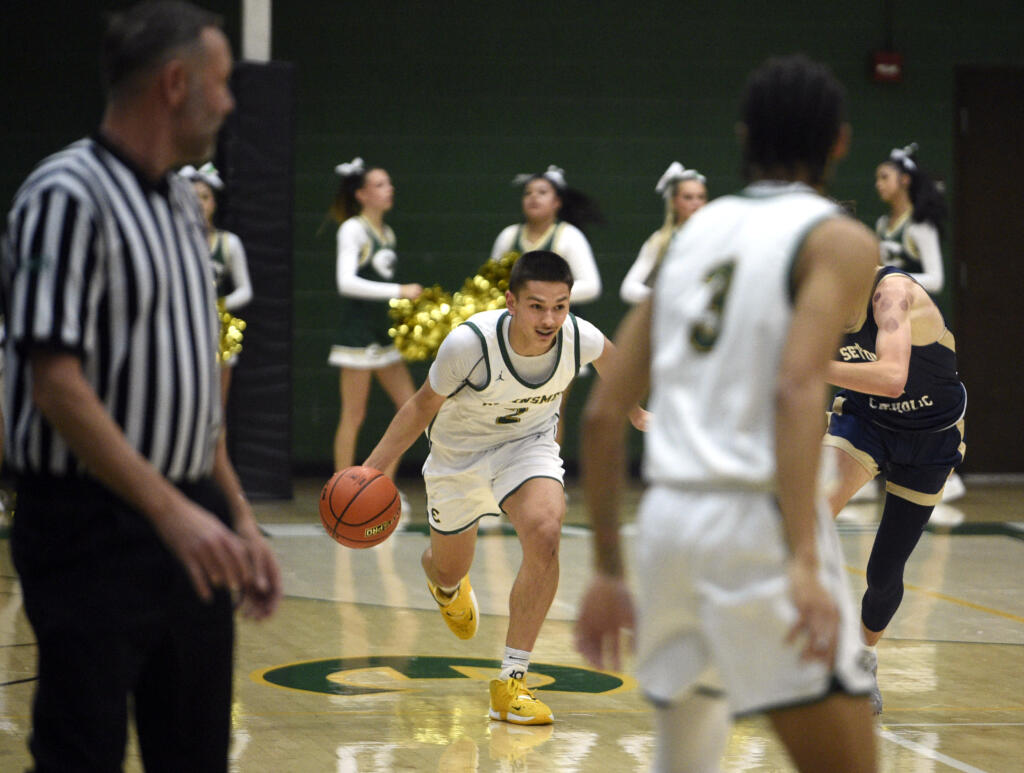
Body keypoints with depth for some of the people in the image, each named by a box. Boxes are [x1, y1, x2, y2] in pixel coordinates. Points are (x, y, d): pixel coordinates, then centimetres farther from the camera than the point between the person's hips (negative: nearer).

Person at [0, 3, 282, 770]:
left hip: (190, 527, 8)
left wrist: (238, 517, 16)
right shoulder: (67, 197, -13)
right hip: (95, 528, -8)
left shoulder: (180, 201, 14)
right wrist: (171, 511, -24)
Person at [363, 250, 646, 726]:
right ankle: (445, 582, 61)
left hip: (528, 443, 1)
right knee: (450, 570, 17)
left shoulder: (579, 337, -27)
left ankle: (510, 682, -18)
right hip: (459, 452, -1)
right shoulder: (469, 343, -36)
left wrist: (634, 409, 16)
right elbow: (424, 405, -17)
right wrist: (372, 469, -21)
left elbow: (607, 355, 1)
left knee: (545, 534, -28)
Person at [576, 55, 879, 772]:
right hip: (757, 521, -6)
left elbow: (603, 413, 15)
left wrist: (608, 570, 20)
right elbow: (796, 388, -18)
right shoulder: (838, 240, 0)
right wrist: (804, 561, -26)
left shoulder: (696, 233, 18)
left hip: (668, 518, 7)